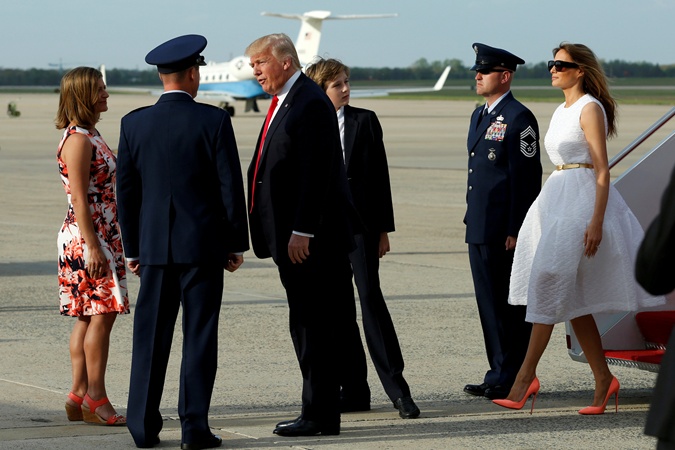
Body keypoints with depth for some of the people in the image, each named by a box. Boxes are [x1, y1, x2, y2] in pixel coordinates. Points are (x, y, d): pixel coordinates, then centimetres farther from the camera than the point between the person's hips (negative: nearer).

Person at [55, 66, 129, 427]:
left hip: (102, 237, 10)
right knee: (102, 313, -9)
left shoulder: (90, 136, 16)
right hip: (86, 238, -10)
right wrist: (94, 248, -21)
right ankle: (95, 399, -6)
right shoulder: (77, 140, -14)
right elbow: (80, 200, -18)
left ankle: (80, 396, 11)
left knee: (87, 316, 9)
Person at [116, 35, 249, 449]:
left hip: (154, 246, 3)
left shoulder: (134, 124, 2)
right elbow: (231, 186, -6)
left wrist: (133, 248, 14)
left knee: (150, 337, 7)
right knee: (200, 337, 1)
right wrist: (237, 243, 3)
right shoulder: (213, 121, -7)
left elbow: (126, 191, 6)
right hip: (203, 244, -3)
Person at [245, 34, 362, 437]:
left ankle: (320, 415, -2)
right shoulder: (284, 101, 17)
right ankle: (319, 409, 17)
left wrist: (302, 232, -21)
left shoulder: (311, 104, -14)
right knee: (306, 325, 12)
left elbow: (316, 173, -20)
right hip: (293, 236, 10)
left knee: (315, 326, -6)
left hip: (311, 239, -10)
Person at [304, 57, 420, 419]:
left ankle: (396, 388, -7)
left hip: (360, 222, -1)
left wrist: (383, 229, 1)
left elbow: (380, 175, 4)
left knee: (370, 297, -9)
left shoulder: (365, 121, 4)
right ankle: (354, 390, 10)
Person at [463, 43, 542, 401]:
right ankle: (498, 375, 17)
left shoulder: (518, 118, -11)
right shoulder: (479, 115, 18)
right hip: (479, 229, 9)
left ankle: (512, 379, 1)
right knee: (489, 304, 11)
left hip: (504, 231, -9)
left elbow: (526, 178, -15)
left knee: (510, 305, -4)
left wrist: (515, 231, -18)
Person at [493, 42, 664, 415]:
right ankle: (603, 380, 10)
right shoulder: (561, 111, 17)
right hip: (556, 200, 9)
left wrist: (596, 221, -22)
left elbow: (602, 170, -14)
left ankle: (526, 377, -12)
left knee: (552, 284, -12)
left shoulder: (590, 108, -9)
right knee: (573, 299, 6)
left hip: (581, 201, -9)